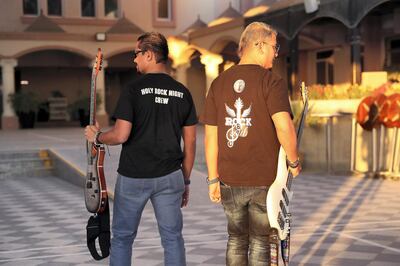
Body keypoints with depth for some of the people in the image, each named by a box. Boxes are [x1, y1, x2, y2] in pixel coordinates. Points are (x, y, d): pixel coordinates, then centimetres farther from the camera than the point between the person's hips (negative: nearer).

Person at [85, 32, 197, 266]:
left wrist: (96, 136, 5)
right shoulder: (182, 92, 4)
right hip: (170, 176, 3)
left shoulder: (134, 90, -9)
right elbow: (190, 142, 6)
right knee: (173, 237, 9)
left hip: (133, 176, -3)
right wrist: (186, 180, 14)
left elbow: (121, 135, -15)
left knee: (123, 237, 12)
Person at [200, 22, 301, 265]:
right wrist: (294, 162, -8)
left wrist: (213, 178, 10)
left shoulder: (219, 83, 4)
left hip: (230, 180, 4)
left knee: (236, 239, 17)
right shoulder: (271, 81, -10)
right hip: (265, 181, -4)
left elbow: (211, 136, 4)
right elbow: (284, 127, -23)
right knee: (260, 242, 9)